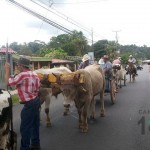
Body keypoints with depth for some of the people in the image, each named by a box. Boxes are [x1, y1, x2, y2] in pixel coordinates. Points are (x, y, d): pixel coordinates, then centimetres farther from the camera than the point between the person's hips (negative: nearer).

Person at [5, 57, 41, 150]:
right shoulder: (34, 74, 9)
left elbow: (8, 82, -15)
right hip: (36, 101, 10)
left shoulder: (23, 75, -20)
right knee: (35, 124, 19)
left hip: (29, 104, -10)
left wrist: (7, 69, -3)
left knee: (25, 127, 0)